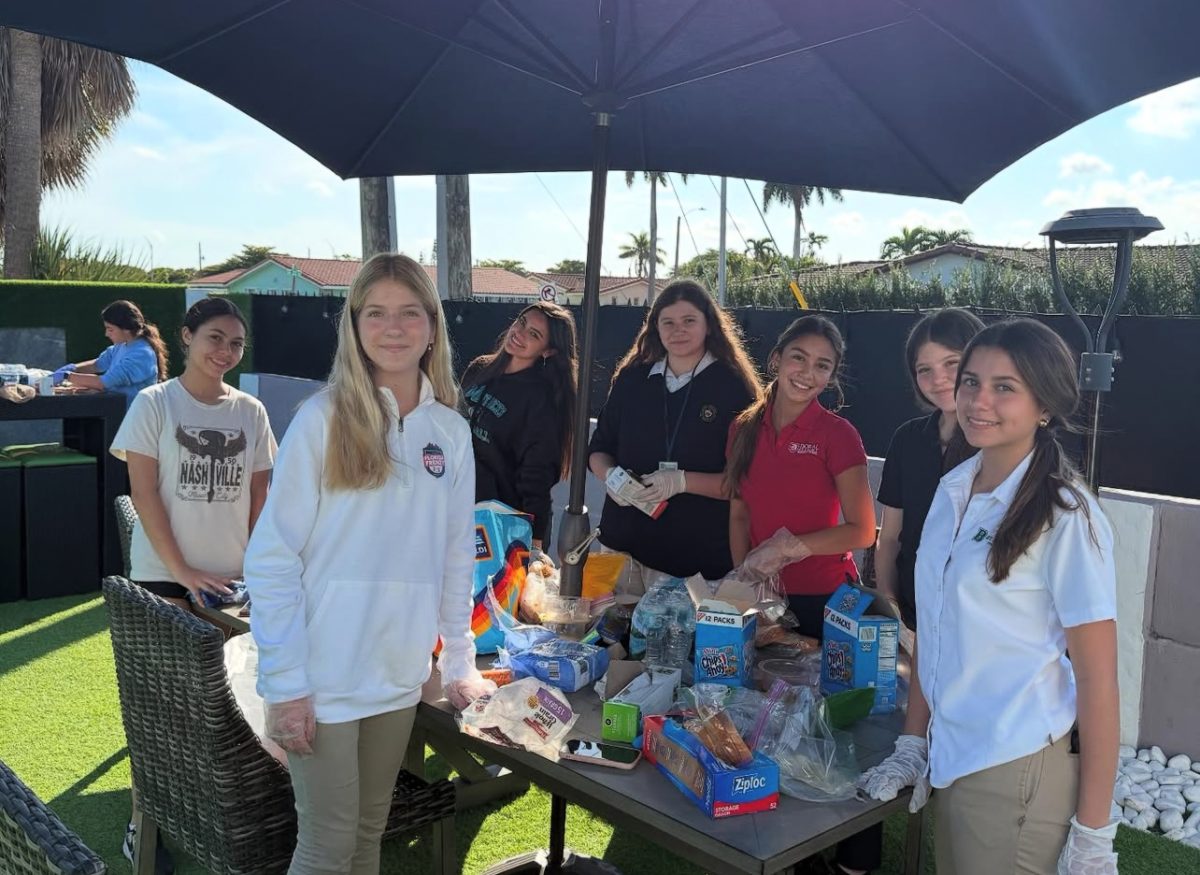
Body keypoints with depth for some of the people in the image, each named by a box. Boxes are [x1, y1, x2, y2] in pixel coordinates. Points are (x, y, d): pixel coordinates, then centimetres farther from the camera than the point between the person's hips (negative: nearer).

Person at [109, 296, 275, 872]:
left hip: (232, 579, 3)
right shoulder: (153, 404, -4)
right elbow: (144, 493, -8)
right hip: (163, 577, -3)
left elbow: (259, 496, 9)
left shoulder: (250, 411, 6)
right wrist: (182, 571, -13)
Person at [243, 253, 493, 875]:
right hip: (324, 678, -4)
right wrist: (285, 683, -12)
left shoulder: (451, 431, 4)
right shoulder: (322, 420, -9)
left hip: (400, 677, 4)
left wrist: (459, 663, 10)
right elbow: (271, 559, -10)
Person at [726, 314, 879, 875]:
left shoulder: (836, 434, -11)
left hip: (822, 599, -5)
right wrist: (744, 576, 0)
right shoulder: (746, 428, 4)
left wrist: (789, 547, -21)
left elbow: (862, 531, -12)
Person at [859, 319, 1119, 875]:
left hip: (1018, 772, -6)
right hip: (949, 760, 6)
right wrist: (911, 745, 8)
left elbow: (1097, 682, -13)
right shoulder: (953, 489, 4)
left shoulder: (1066, 517, -14)